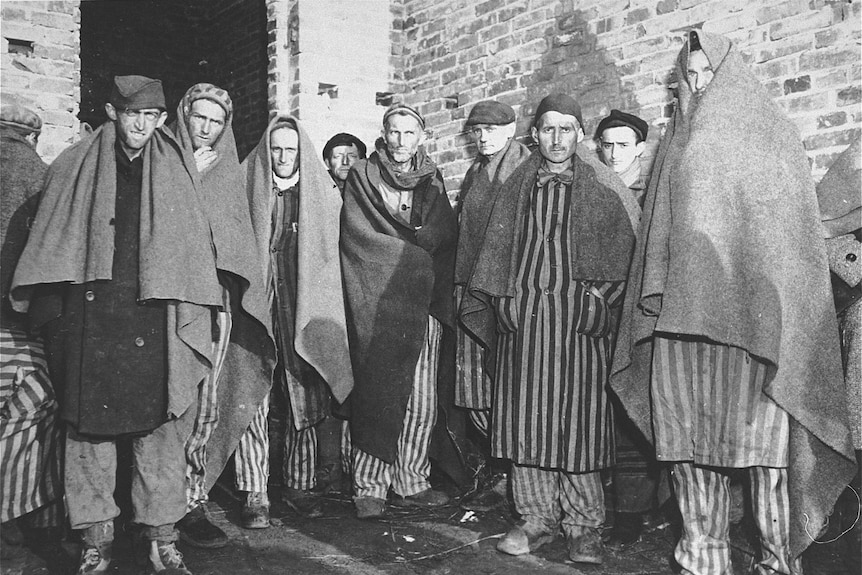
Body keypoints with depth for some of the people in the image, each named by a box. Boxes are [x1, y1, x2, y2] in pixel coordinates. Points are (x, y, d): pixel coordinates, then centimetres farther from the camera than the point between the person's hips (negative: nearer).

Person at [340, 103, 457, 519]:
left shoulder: (431, 180, 17)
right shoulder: (362, 177, 8)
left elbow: (445, 237, 9)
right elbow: (357, 235, -3)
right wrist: (415, 252, -7)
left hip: (423, 305, 3)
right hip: (377, 303, -3)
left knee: (421, 400, 1)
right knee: (378, 396, -6)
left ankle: (410, 483, 12)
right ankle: (369, 487, 4)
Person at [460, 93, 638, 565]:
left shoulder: (603, 187, 7)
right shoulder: (516, 187, 14)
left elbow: (628, 244, 2)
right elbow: (494, 248, 14)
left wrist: (603, 293, -8)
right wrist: (498, 302, 5)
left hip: (578, 315, -3)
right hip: (521, 313, 3)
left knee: (580, 417, -2)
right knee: (525, 416, 4)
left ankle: (584, 525, 10)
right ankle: (537, 517, 16)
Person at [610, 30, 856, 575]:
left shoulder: (774, 133, 11)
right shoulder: (678, 141, 20)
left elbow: (793, 226, 3)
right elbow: (659, 224, 14)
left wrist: (776, 309, -8)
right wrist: (656, 289, 0)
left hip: (747, 309, -3)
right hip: (680, 306, 3)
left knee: (759, 426, -6)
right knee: (689, 431, 1)